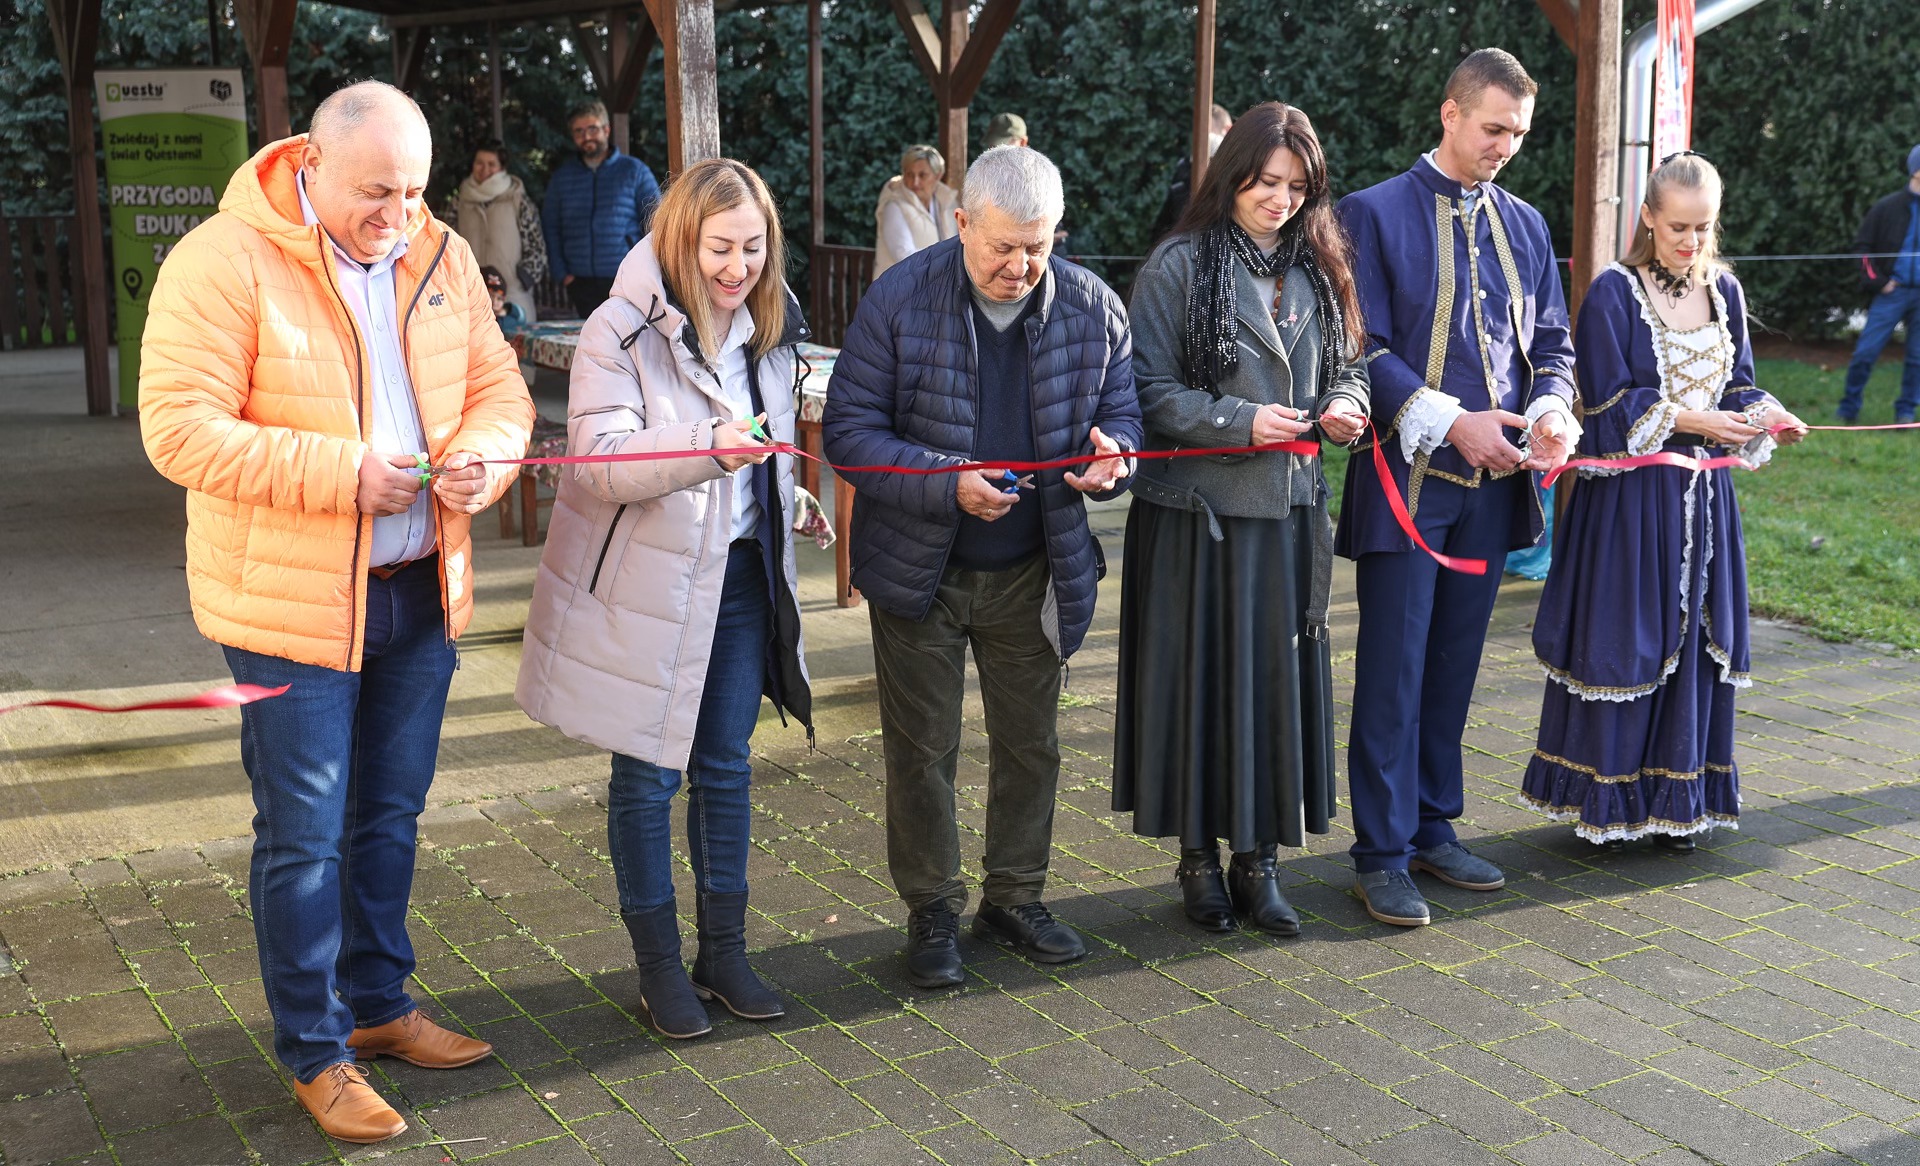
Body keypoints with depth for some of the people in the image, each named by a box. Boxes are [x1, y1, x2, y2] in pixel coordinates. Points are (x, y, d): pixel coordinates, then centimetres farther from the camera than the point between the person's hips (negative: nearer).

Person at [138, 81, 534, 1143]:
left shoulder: (440, 257, 4)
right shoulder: (222, 262, -14)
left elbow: (498, 383, 9)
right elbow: (179, 427, -19)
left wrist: (484, 454, -14)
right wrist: (341, 473, -25)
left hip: (420, 591, 6)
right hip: (291, 605, -6)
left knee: (390, 817, 19)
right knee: (306, 836, 3)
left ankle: (378, 1004, 36)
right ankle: (315, 1053, 19)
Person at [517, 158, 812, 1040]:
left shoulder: (769, 326, 5)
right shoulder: (621, 331, -15)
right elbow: (602, 458, -25)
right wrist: (707, 448, -39)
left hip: (740, 571, 6)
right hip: (646, 581, -6)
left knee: (727, 766, 13)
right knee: (649, 775, 4)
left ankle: (724, 950, 26)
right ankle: (658, 965, 18)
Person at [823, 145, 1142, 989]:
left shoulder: (1091, 308, -6)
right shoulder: (900, 300, -15)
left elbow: (1122, 411, 6)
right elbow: (849, 427, -14)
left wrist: (1110, 455, -19)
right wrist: (947, 483, -28)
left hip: (1033, 570, 3)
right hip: (921, 567, -3)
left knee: (1030, 739, 14)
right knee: (922, 746, 7)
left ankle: (1016, 896, 32)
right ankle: (931, 910, 23)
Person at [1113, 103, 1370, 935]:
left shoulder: (1317, 270, 10)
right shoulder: (1179, 266, -5)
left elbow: (1348, 365, 18)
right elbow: (1150, 391, -9)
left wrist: (1345, 405, -4)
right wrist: (1240, 422, -18)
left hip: (1288, 511, 4)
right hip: (1197, 510, -4)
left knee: (1279, 678, 6)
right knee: (1200, 676, 3)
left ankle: (1258, 860, 18)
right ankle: (1199, 858, 18)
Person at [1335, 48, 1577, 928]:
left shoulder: (1525, 225, 13)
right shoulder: (1376, 213, -4)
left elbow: (1551, 342, 15)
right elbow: (1366, 348, -9)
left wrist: (1551, 411, -6)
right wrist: (1453, 422, -18)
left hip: (1492, 483, 5)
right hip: (1408, 480, -5)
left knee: (1454, 667, 12)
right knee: (1393, 673, -2)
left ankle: (1432, 829, 24)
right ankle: (1382, 857, 6)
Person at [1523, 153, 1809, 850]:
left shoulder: (1724, 290, 9)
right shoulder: (1614, 294, -8)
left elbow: (1736, 384, 12)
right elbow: (1610, 402, -11)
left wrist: (1767, 416, -8)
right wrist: (1688, 419, -19)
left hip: (1702, 493, 5)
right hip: (1630, 492, -5)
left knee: (1694, 641, 8)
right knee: (1622, 641, -1)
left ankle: (1676, 800, 20)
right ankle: (1607, 803, 11)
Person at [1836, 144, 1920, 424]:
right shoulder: (1888, 207, -2)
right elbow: (1863, 246, 3)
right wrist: (1877, 281, -5)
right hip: (1892, 292, -2)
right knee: (1866, 351, -4)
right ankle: (1849, 408, 11)